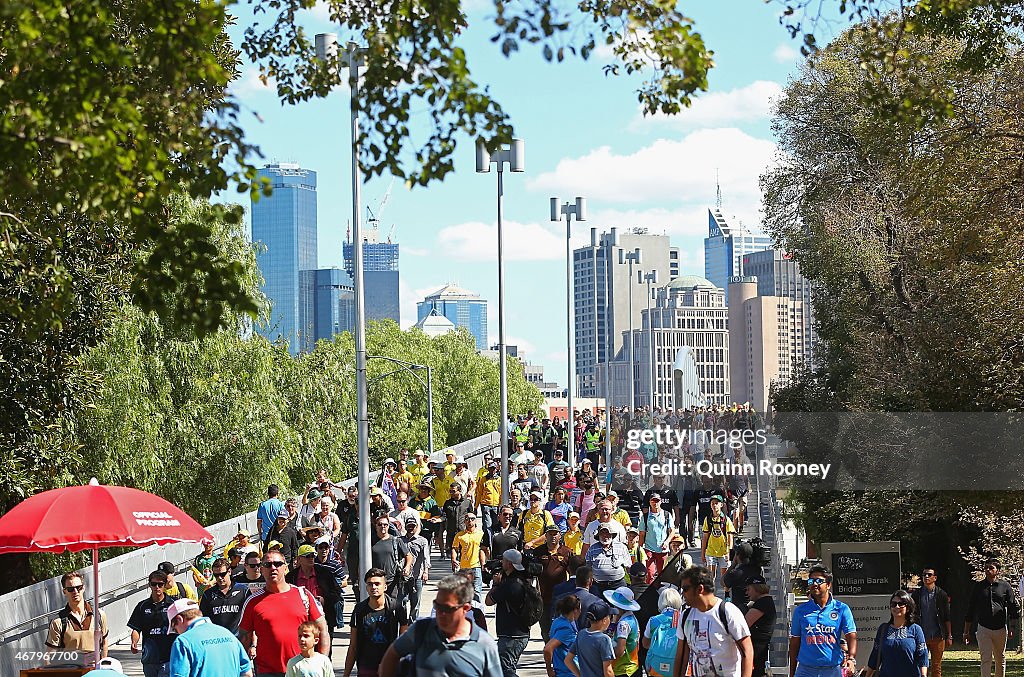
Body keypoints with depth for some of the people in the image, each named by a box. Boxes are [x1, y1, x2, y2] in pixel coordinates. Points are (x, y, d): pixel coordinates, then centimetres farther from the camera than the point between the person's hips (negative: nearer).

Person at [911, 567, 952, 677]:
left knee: (936, 667, 5)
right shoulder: (916, 595, 5)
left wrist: (949, 636, -1)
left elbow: (947, 618, 4)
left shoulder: (941, 594, 2)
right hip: (921, 637, 1)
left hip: (937, 637, -1)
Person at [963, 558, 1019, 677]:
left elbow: (1013, 607, 5)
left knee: (1000, 659, 11)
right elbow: (970, 610, 9)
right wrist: (966, 632, 7)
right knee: (986, 659, -7)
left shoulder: (1005, 586, 4)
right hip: (983, 628, -1)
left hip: (1000, 629, 1)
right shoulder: (978, 586, 5)